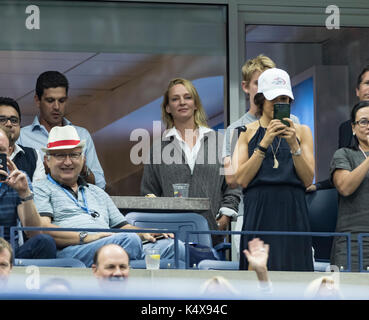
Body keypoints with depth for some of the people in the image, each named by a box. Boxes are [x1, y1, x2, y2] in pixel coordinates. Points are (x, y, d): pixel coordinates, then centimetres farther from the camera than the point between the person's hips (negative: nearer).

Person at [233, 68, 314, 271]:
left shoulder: (302, 132, 13)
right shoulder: (246, 132, 9)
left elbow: (308, 180, 3)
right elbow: (241, 179, -3)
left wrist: (293, 145, -10)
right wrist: (264, 143, -10)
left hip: (292, 212, 1)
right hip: (258, 212, -1)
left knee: (293, 268, -6)